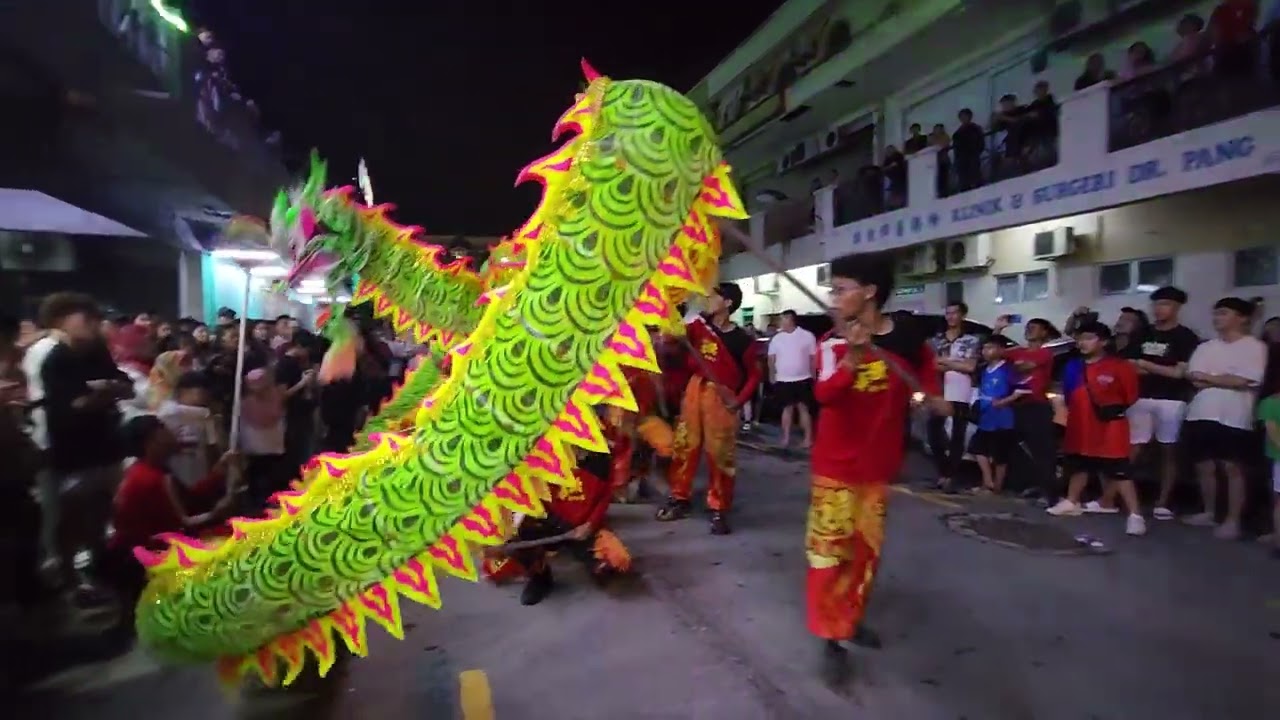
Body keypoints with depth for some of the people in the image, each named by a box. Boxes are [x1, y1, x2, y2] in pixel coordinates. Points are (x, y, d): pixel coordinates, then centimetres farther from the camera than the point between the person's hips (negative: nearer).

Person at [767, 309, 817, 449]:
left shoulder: (807, 336, -2)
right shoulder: (777, 338, 4)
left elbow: (813, 358, 1)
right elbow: (771, 359, 9)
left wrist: (813, 377, 1)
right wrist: (772, 375, 5)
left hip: (803, 379, -2)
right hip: (783, 380, 2)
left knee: (803, 408, 2)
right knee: (787, 408, 8)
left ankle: (808, 438, 9)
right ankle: (786, 437, 15)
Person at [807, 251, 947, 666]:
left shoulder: (908, 338, -4)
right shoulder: (831, 344, -9)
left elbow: (925, 365, 21)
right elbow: (823, 394, -28)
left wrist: (933, 396, 8)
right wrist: (852, 357, -41)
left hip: (878, 465, 3)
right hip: (835, 465, -2)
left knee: (867, 546, 14)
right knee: (829, 548, -2)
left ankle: (851, 618, 32)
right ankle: (830, 630, 12)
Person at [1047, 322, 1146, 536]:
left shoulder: (1119, 366, -11)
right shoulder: (1073, 366, 5)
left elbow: (1131, 394, -6)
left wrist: (1116, 409, -14)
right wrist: (1073, 410, 7)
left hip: (1109, 428, -6)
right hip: (1080, 427, 6)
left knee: (1119, 472, -8)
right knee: (1078, 466, 20)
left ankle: (1135, 515, -4)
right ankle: (1072, 502, 36)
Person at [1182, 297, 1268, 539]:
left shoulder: (1254, 346, -1)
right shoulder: (1205, 347, 13)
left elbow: (1245, 381, -13)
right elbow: (1194, 379, 2)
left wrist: (1209, 378, -3)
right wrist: (1226, 381, -9)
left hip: (1233, 418, -5)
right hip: (1201, 415, 5)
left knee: (1233, 468, -2)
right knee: (1204, 466, 10)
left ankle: (1233, 520, 5)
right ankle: (1208, 512, 23)